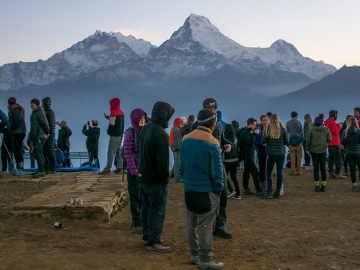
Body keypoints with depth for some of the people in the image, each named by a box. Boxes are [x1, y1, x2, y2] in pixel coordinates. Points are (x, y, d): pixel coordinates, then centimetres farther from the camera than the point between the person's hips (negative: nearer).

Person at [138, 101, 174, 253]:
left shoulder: (145, 129, 7)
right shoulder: (161, 134, -22)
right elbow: (163, 160, -21)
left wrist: (142, 170, 16)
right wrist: (165, 177, -10)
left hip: (144, 178, 9)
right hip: (156, 180, -9)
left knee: (146, 208, 17)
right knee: (157, 211, 0)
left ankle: (147, 236, 29)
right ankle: (153, 242, 5)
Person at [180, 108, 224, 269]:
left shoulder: (186, 140, 5)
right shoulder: (212, 143, -14)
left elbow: (182, 166, 12)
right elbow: (217, 171, -13)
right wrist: (218, 190, -3)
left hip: (188, 189, 7)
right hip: (207, 190, -6)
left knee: (191, 223, 14)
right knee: (205, 226, 1)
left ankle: (194, 255, 25)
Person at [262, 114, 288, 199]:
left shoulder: (267, 129, -5)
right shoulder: (282, 129, -2)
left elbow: (263, 141, -4)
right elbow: (286, 142, 2)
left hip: (271, 153, -1)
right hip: (281, 153, 2)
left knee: (268, 173, 7)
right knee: (279, 172, 7)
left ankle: (269, 192, -1)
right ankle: (277, 193, 9)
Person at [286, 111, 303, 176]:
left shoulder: (288, 123, 2)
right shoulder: (299, 122, -1)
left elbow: (287, 132, 9)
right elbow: (301, 132, 2)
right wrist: (302, 139, 14)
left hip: (291, 141, 1)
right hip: (298, 140, 0)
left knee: (292, 156, 4)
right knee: (299, 156, 6)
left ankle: (294, 171, 3)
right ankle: (299, 171, 8)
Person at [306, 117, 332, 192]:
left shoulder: (311, 129, -10)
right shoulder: (326, 129, -5)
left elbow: (308, 140, -7)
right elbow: (329, 139, -2)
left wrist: (307, 148, 6)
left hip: (314, 150, -1)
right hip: (323, 150, 2)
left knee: (316, 167, 3)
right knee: (323, 167, 9)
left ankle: (317, 185, 2)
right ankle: (324, 185, 10)